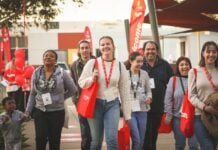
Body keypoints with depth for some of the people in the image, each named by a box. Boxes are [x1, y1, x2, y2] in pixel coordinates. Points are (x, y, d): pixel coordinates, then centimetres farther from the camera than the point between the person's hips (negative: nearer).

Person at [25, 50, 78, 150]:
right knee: (40, 138, -11)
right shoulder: (36, 73, 3)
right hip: (40, 111, 1)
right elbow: (32, 94, 9)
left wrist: (60, 98, 1)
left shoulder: (62, 73, -5)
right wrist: (28, 111, 7)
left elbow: (73, 90, 4)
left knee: (54, 140, 5)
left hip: (57, 112, -1)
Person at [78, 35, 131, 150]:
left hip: (112, 104, 0)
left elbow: (125, 92, 6)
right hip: (95, 104, 0)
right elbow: (81, 83, 4)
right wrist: (92, 79, -17)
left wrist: (127, 115, 5)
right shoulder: (92, 63, -2)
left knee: (112, 139, -13)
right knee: (96, 141, 9)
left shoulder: (120, 66, 3)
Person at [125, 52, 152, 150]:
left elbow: (148, 90, 13)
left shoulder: (144, 74, 5)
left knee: (141, 140, 8)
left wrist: (149, 98, -7)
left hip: (142, 109, 4)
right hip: (129, 109, -4)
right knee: (136, 139, -12)